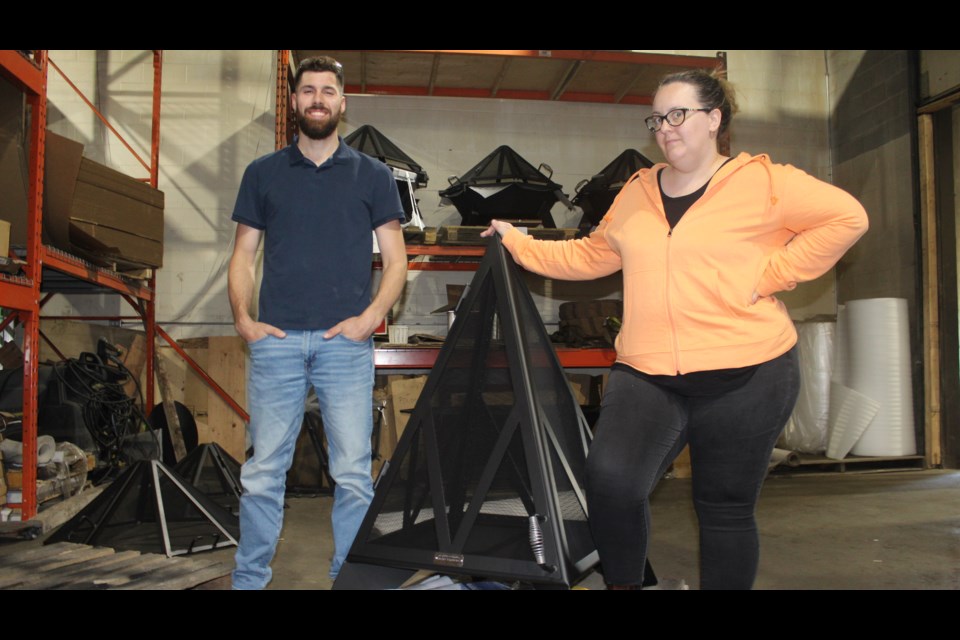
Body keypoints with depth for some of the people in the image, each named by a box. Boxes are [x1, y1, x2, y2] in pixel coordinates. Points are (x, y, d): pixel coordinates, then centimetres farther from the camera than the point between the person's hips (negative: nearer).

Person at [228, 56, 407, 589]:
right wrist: (243, 317, -3)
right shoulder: (263, 173, 13)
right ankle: (249, 579, 18)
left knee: (353, 473, 1)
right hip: (276, 340, 1)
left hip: (346, 341, 0)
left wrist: (370, 317, -7)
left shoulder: (372, 175, 10)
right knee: (263, 471, 4)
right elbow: (243, 255, 12)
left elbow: (395, 260, 7)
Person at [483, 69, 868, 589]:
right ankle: (623, 582, 5)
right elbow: (589, 256, 22)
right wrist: (518, 243, 20)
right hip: (646, 375, 3)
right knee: (610, 478, -20)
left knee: (725, 507, 9)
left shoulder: (763, 181, -2)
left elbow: (845, 216, -5)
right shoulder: (636, 192, 14)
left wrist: (769, 276, -11)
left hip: (745, 375, -2)